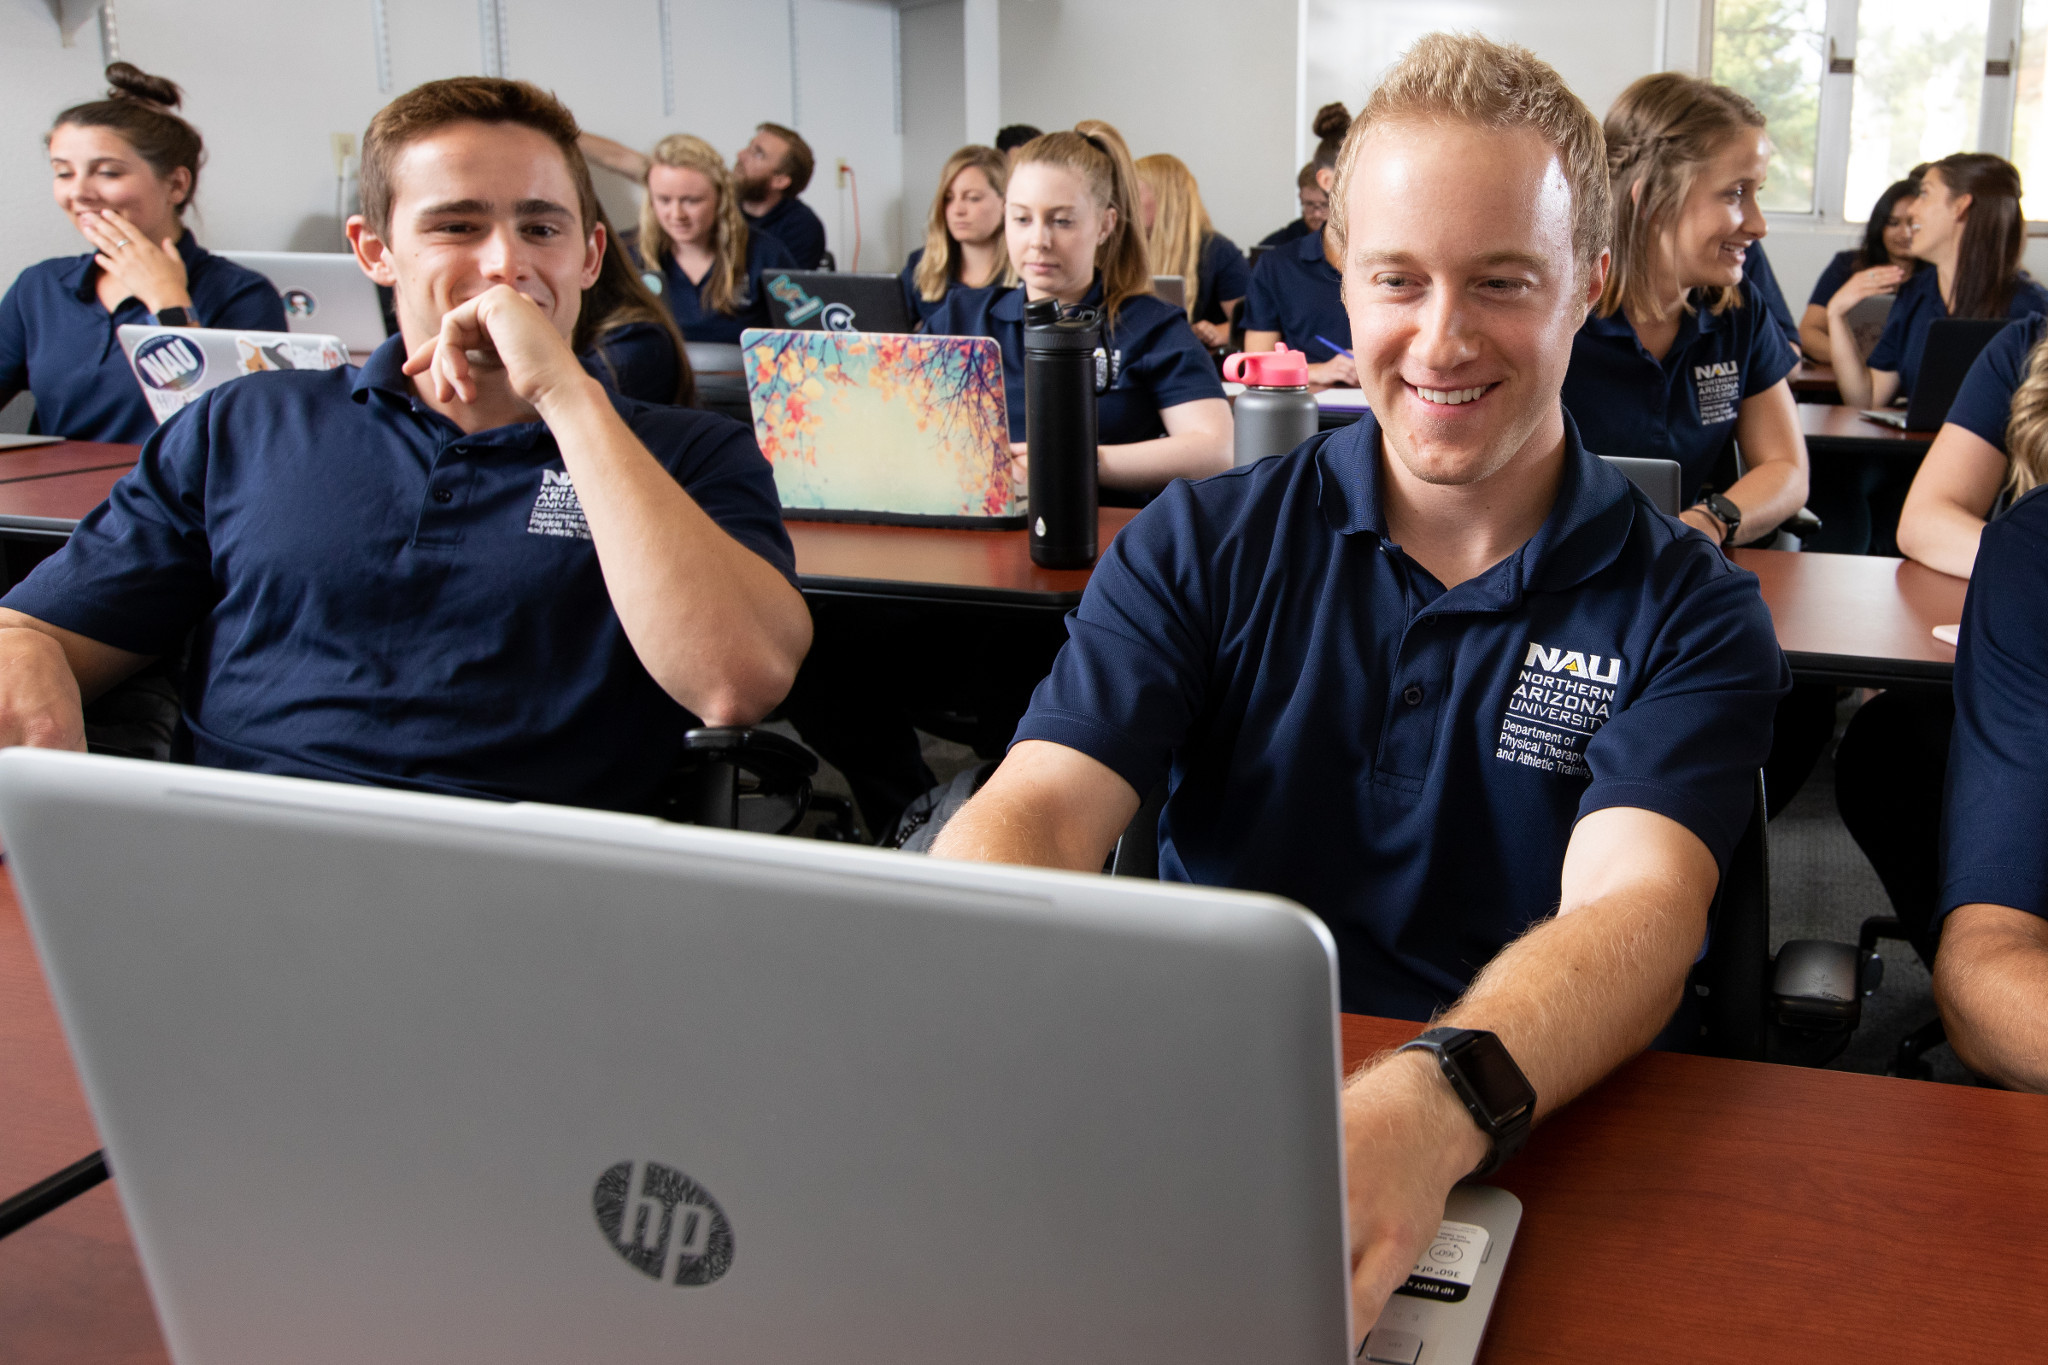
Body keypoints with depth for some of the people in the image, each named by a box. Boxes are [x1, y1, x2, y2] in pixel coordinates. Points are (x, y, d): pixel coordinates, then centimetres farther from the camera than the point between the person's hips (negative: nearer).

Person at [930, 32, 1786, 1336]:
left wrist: (1430, 1112, -41)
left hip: (1525, 1152, -1)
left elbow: (1635, 909, -18)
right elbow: (1034, 811, -9)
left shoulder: (1692, 612, 0)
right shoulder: (1205, 542, 4)